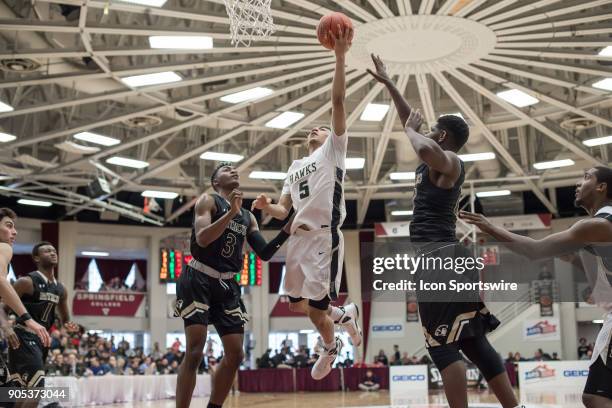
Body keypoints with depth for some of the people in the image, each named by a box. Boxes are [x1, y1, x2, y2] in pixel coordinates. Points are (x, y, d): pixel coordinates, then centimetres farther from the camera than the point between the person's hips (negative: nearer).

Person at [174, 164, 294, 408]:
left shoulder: (248, 217, 16)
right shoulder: (208, 200, -2)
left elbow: (265, 253, 11)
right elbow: (202, 239, -18)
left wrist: (288, 228, 2)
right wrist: (231, 212, -24)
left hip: (228, 285, 7)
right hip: (198, 280, -7)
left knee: (235, 355, 4)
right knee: (194, 353, -14)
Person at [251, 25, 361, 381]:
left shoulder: (333, 150, 6)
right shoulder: (295, 168, 24)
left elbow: (338, 101, -6)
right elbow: (283, 211, 20)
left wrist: (340, 56, -13)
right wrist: (267, 206, -3)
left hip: (324, 238, -7)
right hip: (299, 239, 8)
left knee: (316, 311, -4)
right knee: (297, 305, 16)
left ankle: (331, 348, 27)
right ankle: (344, 314, 41)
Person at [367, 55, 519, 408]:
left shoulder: (448, 162, -8)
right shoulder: (438, 162, 18)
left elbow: (424, 147, -34)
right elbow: (414, 123, 29)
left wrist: (410, 129, -12)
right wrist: (388, 83, 31)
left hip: (437, 257, -10)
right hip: (442, 257, 10)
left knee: (443, 346, -10)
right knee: (473, 342, 10)